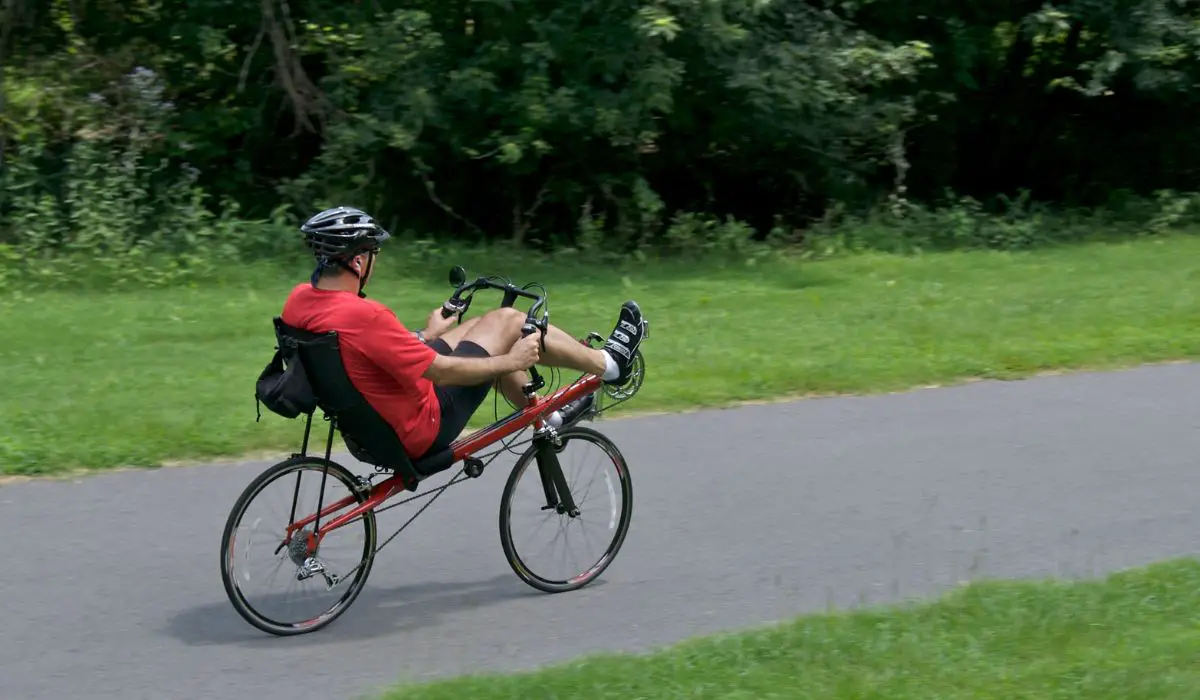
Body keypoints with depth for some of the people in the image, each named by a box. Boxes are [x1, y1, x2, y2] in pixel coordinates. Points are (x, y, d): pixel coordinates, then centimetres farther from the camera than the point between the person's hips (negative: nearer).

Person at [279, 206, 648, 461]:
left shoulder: (299, 300, -6)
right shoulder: (364, 315, -32)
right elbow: (442, 371, -25)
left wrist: (427, 335, 24)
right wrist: (511, 362, -11)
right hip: (422, 431, -9)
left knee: (491, 322, 20)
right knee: (511, 322, 2)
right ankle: (610, 364, 21)